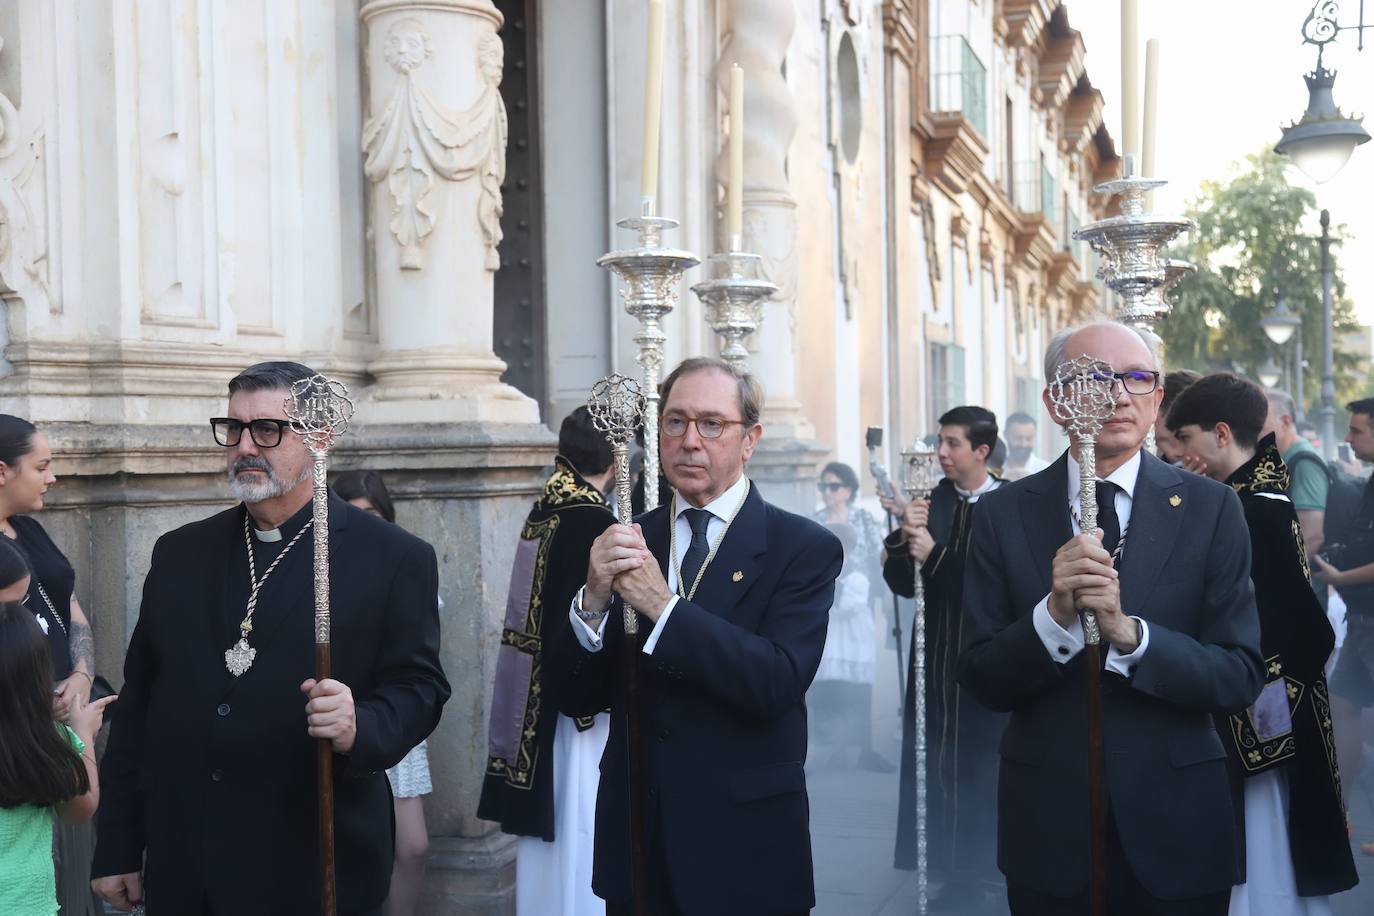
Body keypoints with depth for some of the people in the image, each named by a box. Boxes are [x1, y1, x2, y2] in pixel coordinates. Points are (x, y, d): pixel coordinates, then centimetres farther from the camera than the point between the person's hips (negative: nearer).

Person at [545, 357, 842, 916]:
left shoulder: (805, 549, -8)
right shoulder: (624, 542, 2)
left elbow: (779, 683, -21)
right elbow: (575, 698, -1)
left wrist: (664, 608, -25)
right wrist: (593, 601, -19)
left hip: (744, 847, -3)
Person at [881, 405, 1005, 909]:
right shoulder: (930, 502, 3)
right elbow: (902, 583, 2)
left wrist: (934, 554, -20)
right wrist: (905, 538, -15)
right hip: (937, 657, 4)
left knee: (980, 766, 3)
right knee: (938, 764, 8)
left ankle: (976, 873, 17)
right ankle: (951, 868, 21)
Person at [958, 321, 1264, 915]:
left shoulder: (1210, 509, -5)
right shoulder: (1003, 515, -3)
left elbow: (1242, 680, -9)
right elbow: (981, 681, -5)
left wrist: (1129, 632, -24)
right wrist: (1054, 614, -22)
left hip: (1175, 827, 0)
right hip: (1047, 825, 1)